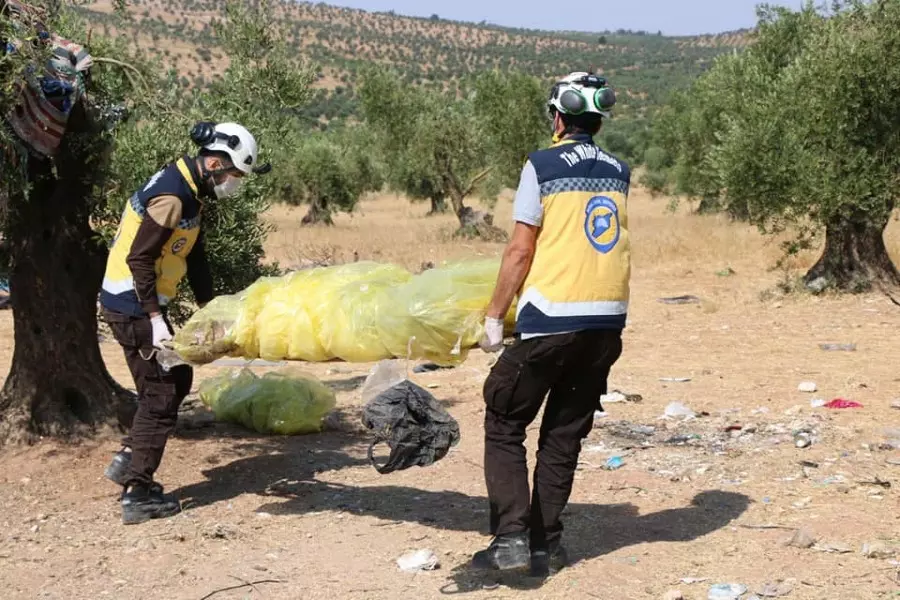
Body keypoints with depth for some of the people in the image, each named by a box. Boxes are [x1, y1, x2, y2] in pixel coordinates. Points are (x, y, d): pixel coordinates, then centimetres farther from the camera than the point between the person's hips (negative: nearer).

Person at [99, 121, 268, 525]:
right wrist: (155, 318, -24)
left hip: (142, 304, 10)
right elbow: (139, 259, -24)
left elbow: (195, 256, 15)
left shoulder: (190, 192, 10)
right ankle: (138, 495, 3)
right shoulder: (171, 197, -22)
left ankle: (128, 459, 23)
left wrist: (208, 307, 12)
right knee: (161, 394, -3)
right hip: (133, 307, -10)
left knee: (177, 380, 17)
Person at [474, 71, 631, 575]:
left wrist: (495, 317, -1)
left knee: (504, 425, 7)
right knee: (565, 435, 14)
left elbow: (521, 250, -7)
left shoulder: (542, 166, -5)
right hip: (608, 320, 5)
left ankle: (512, 537, -2)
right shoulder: (618, 172, 11)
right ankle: (546, 544, 16)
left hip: (550, 322, -5)